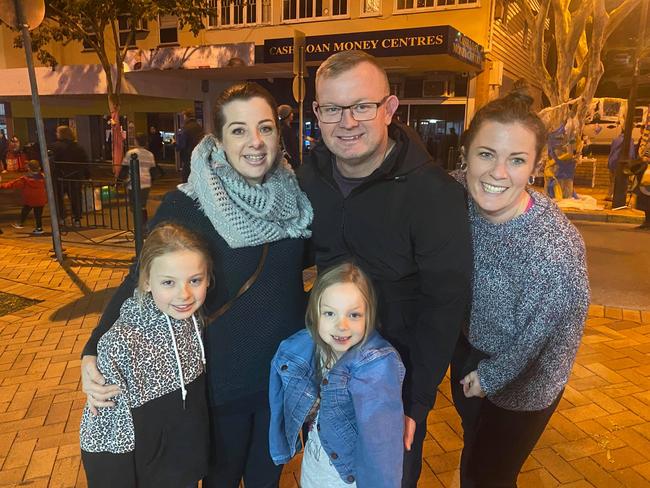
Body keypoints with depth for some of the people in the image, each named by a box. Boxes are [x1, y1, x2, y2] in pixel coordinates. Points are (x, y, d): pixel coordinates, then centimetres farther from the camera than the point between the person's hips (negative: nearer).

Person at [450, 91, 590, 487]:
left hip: (520, 380, -5)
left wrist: (491, 377, -10)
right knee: (473, 443, 32)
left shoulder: (556, 249, -37)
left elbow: (543, 339, -23)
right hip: (469, 347, 5)